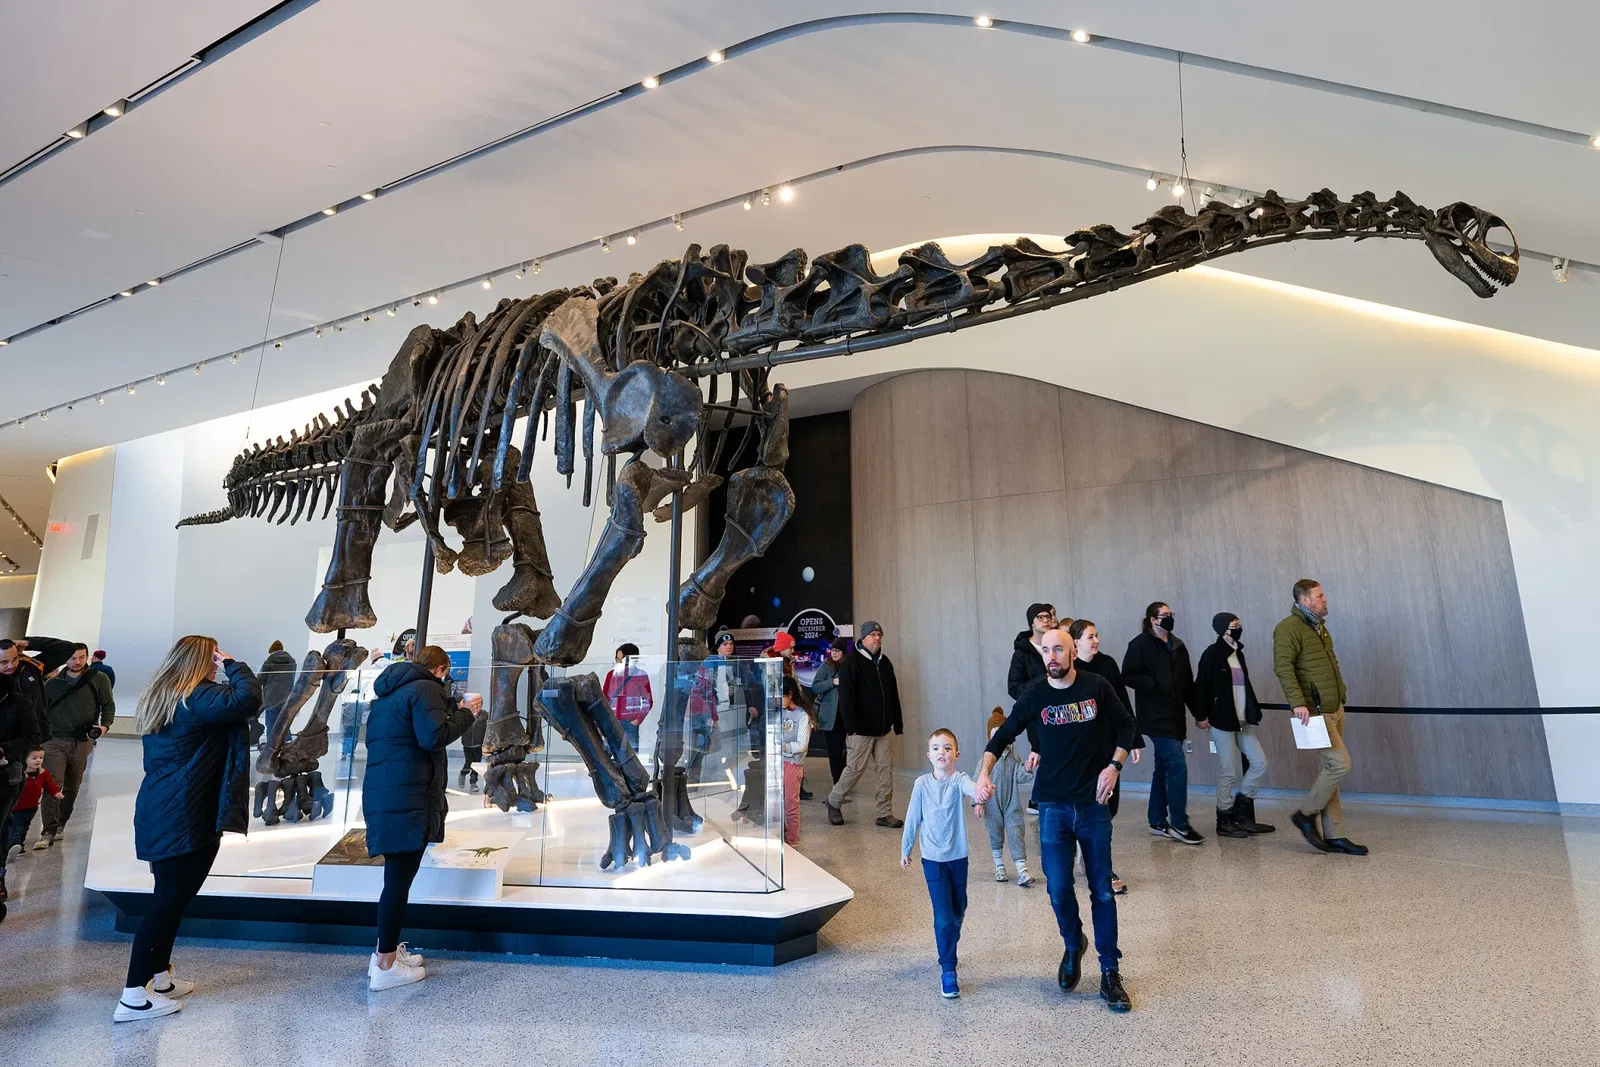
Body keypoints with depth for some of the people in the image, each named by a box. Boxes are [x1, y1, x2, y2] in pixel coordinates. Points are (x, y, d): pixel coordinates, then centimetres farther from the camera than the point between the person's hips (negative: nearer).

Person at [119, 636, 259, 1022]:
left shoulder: (159, 696, 12)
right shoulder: (197, 697, -17)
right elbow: (248, 699, -31)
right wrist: (232, 665, -16)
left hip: (160, 813, 10)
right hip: (185, 818, -10)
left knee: (170, 897, 18)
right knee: (169, 900, -3)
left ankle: (160, 978, 27)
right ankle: (133, 996, 1)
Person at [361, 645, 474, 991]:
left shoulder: (390, 691, 21)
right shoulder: (426, 688, -8)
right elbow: (434, 737, -20)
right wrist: (465, 713, -6)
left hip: (381, 792, 10)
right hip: (406, 797, -10)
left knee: (397, 876, 17)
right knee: (399, 879, -5)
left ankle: (387, 950, 25)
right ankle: (385, 966, -1)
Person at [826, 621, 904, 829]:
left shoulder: (885, 662, 13)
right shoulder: (852, 662, -8)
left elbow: (893, 695, 17)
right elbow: (846, 697, -14)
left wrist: (897, 723, 14)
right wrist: (851, 727, -20)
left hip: (882, 730, 6)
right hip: (861, 730, -6)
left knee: (886, 769, 4)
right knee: (855, 769, 0)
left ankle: (885, 814, 11)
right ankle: (834, 802, 21)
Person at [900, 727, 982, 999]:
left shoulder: (958, 780, -14)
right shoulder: (922, 784, -10)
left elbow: (970, 786, -40)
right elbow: (913, 818, 1)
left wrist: (978, 793, -64)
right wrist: (905, 849, 10)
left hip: (958, 856, 1)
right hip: (933, 858, -1)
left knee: (958, 911, 19)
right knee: (944, 916, -7)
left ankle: (948, 949, 45)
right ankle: (948, 969, 6)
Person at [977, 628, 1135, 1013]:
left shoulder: (1097, 687, -6)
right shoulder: (1035, 696, -5)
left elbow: (1125, 725, 9)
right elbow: (1002, 736, 0)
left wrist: (1114, 766, -4)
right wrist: (984, 774, -15)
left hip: (1094, 805, 0)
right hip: (1053, 806, 0)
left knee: (1102, 891, 7)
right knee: (1058, 889, -2)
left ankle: (1110, 973, 21)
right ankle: (1073, 946, 29)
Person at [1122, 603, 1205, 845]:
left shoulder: (1178, 646, 14)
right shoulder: (1140, 644, -7)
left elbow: (1188, 683, 16)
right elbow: (1128, 676, -11)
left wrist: (1198, 714, 14)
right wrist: (1156, 684, -19)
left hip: (1174, 715, 7)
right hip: (1155, 716, -7)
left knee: (1163, 767, 12)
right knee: (1178, 765, -13)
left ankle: (1158, 821, 21)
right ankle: (1179, 824, -5)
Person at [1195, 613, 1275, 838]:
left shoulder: (1238, 653, 12)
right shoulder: (1212, 654, -11)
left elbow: (1245, 686, 16)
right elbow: (1201, 687, -13)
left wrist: (1254, 711, 9)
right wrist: (1202, 716, -15)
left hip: (1242, 721, 8)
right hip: (1222, 722, -8)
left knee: (1259, 762, 6)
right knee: (1228, 772, -1)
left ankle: (1241, 812, 19)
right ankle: (1225, 821, 12)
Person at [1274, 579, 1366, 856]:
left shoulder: (1319, 626, 17)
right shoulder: (1288, 628, -12)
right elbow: (1283, 667, -22)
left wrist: (1340, 695, 19)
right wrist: (1298, 702, -29)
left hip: (1335, 708, 9)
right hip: (1314, 711, -9)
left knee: (1327, 770, 10)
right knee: (1340, 763, -14)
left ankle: (1333, 836, 15)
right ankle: (1306, 814, 4)